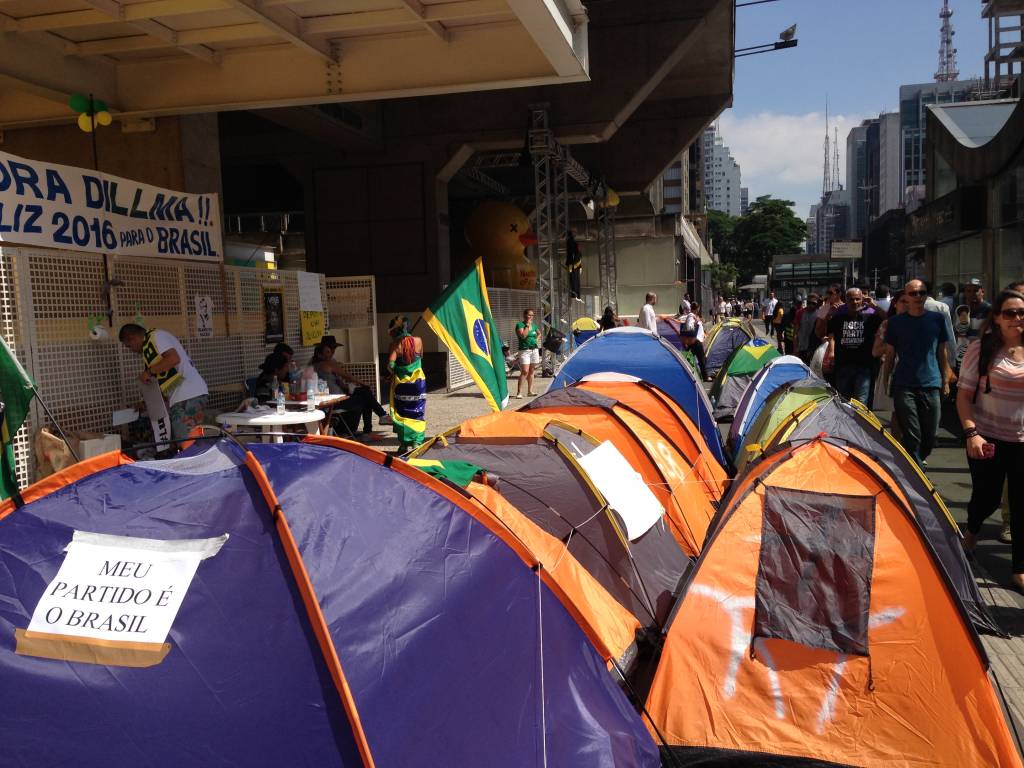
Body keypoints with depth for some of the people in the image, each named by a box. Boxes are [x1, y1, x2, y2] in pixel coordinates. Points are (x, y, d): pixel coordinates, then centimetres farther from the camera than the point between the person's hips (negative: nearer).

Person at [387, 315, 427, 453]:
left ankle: (404, 444, 9)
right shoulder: (418, 341, -4)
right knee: (417, 413, 10)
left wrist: (394, 372, 2)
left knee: (402, 413, 8)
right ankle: (417, 443, 9)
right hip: (418, 382, 1)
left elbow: (390, 365, -17)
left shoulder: (395, 344, -10)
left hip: (401, 383, -1)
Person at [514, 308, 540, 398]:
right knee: (524, 371, -15)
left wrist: (536, 340, 15)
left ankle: (530, 391, 16)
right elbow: (523, 335, -21)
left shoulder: (534, 325, 13)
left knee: (531, 371, 10)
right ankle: (519, 392, -15)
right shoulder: (520, 325, -5)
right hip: (525, 350, -6)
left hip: (535, 350, 6)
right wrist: (527, 325, -14)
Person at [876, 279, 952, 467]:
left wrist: (945, 380, 11)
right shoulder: (895, 322, 3)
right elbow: (889, 354, 9)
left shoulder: (937, 319, 6)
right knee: (911, 435, -6)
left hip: (931, 384, 2)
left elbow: (943, 351, 13)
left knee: (930, 435, 5)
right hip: (903, 386, -2)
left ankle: (918, 459, 31)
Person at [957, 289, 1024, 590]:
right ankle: (971, 531, 42)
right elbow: (964, 396, -6)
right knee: (986, 495, 8)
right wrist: (971, 432, -16)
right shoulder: (981, 348, -7)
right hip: (988, 438, -2)